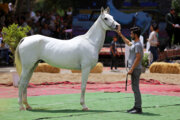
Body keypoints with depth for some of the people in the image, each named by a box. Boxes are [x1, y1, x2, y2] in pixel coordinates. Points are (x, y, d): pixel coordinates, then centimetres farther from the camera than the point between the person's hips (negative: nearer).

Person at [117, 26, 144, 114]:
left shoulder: (138, 45, -15)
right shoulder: (134, 43, 16)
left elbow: (138, 58, -22)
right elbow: (128, 43, 40)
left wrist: (131, 69, -23)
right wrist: (121, 35, 45)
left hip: (135, 69, -10)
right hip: (134, 69, 10)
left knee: (135, 88, -11)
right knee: (135, 88, 13)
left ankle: (138, 108, -12)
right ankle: (136, 106, 17)